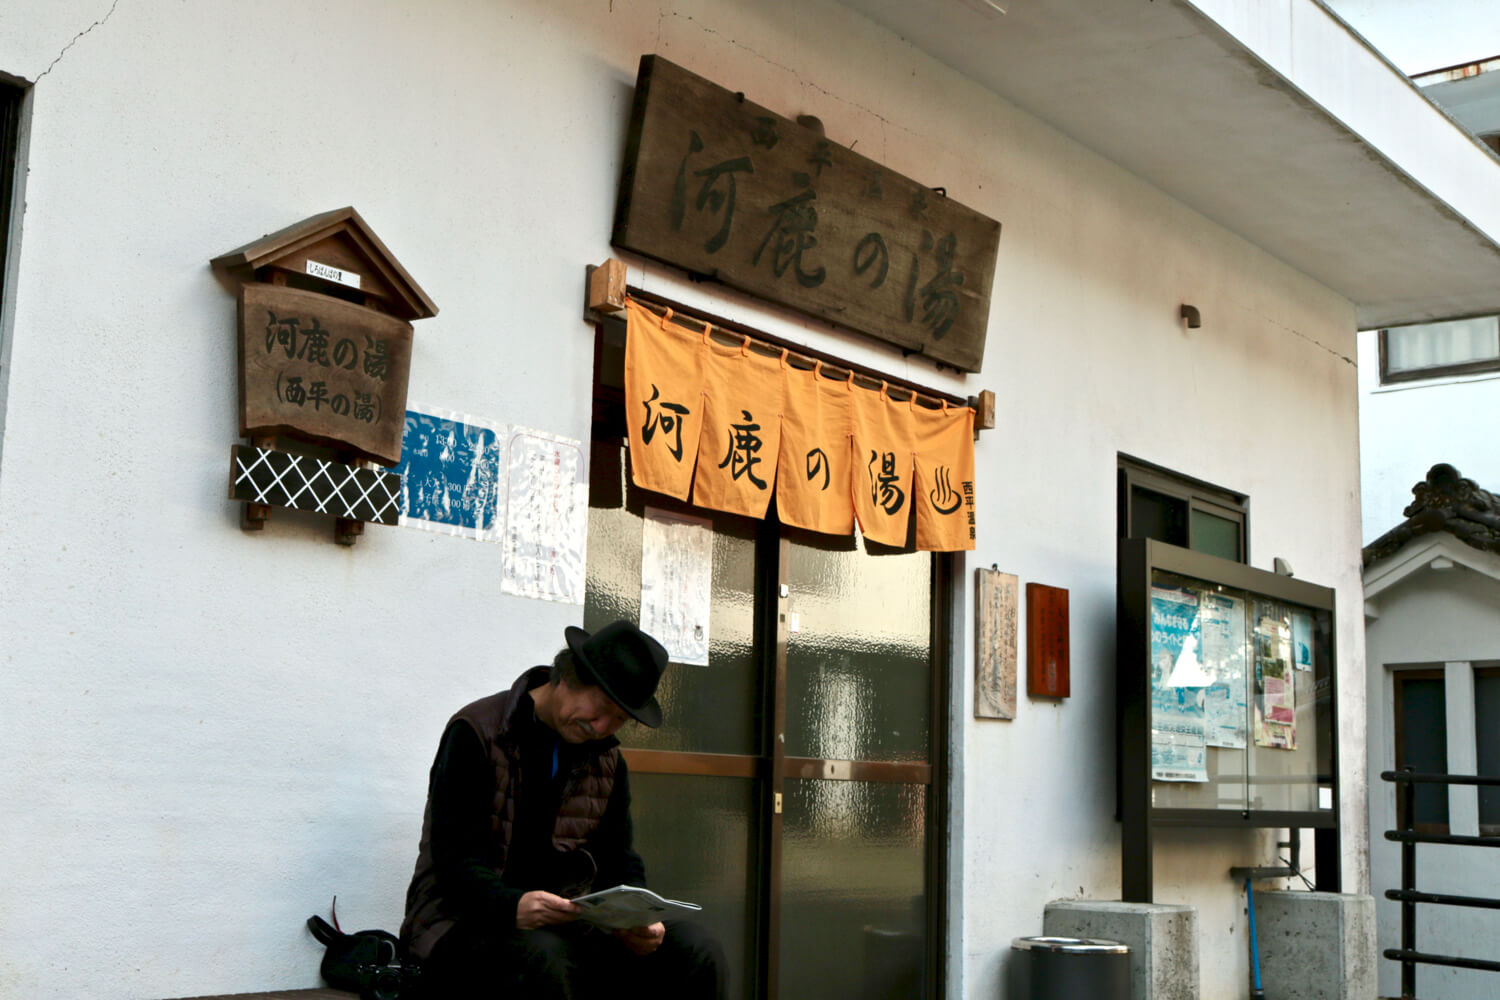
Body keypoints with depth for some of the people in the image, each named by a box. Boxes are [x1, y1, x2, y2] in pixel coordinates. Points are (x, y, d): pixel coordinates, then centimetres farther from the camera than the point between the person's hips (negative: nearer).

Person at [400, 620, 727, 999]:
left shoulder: (606, 756, 14)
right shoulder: (474, 733, -7)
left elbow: (618, 862, 11)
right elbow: (455, 859, -15)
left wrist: (636, 922, -12)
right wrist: (513, 906, -35)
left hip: (565, 924, 6)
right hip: (465, 921, -6)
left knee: (695, 949, -18)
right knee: (540, 957, -41)